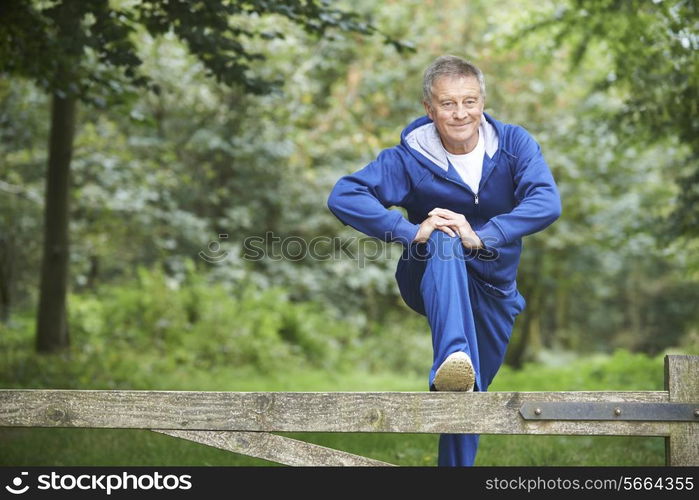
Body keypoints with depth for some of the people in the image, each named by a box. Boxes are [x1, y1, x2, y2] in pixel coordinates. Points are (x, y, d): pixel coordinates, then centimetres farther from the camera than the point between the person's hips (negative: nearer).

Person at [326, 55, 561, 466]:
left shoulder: (514, 144, -11)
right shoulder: (410, 158, -15)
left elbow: (547, 203, -25)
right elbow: (343, 197, -24)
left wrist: (483, 236, -38)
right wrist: (411, 232, -37)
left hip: (493, 290, 3)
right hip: (431, 283, -3)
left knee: (469, 395, 5)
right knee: (444, 243, -37)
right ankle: (453, 362, -58)